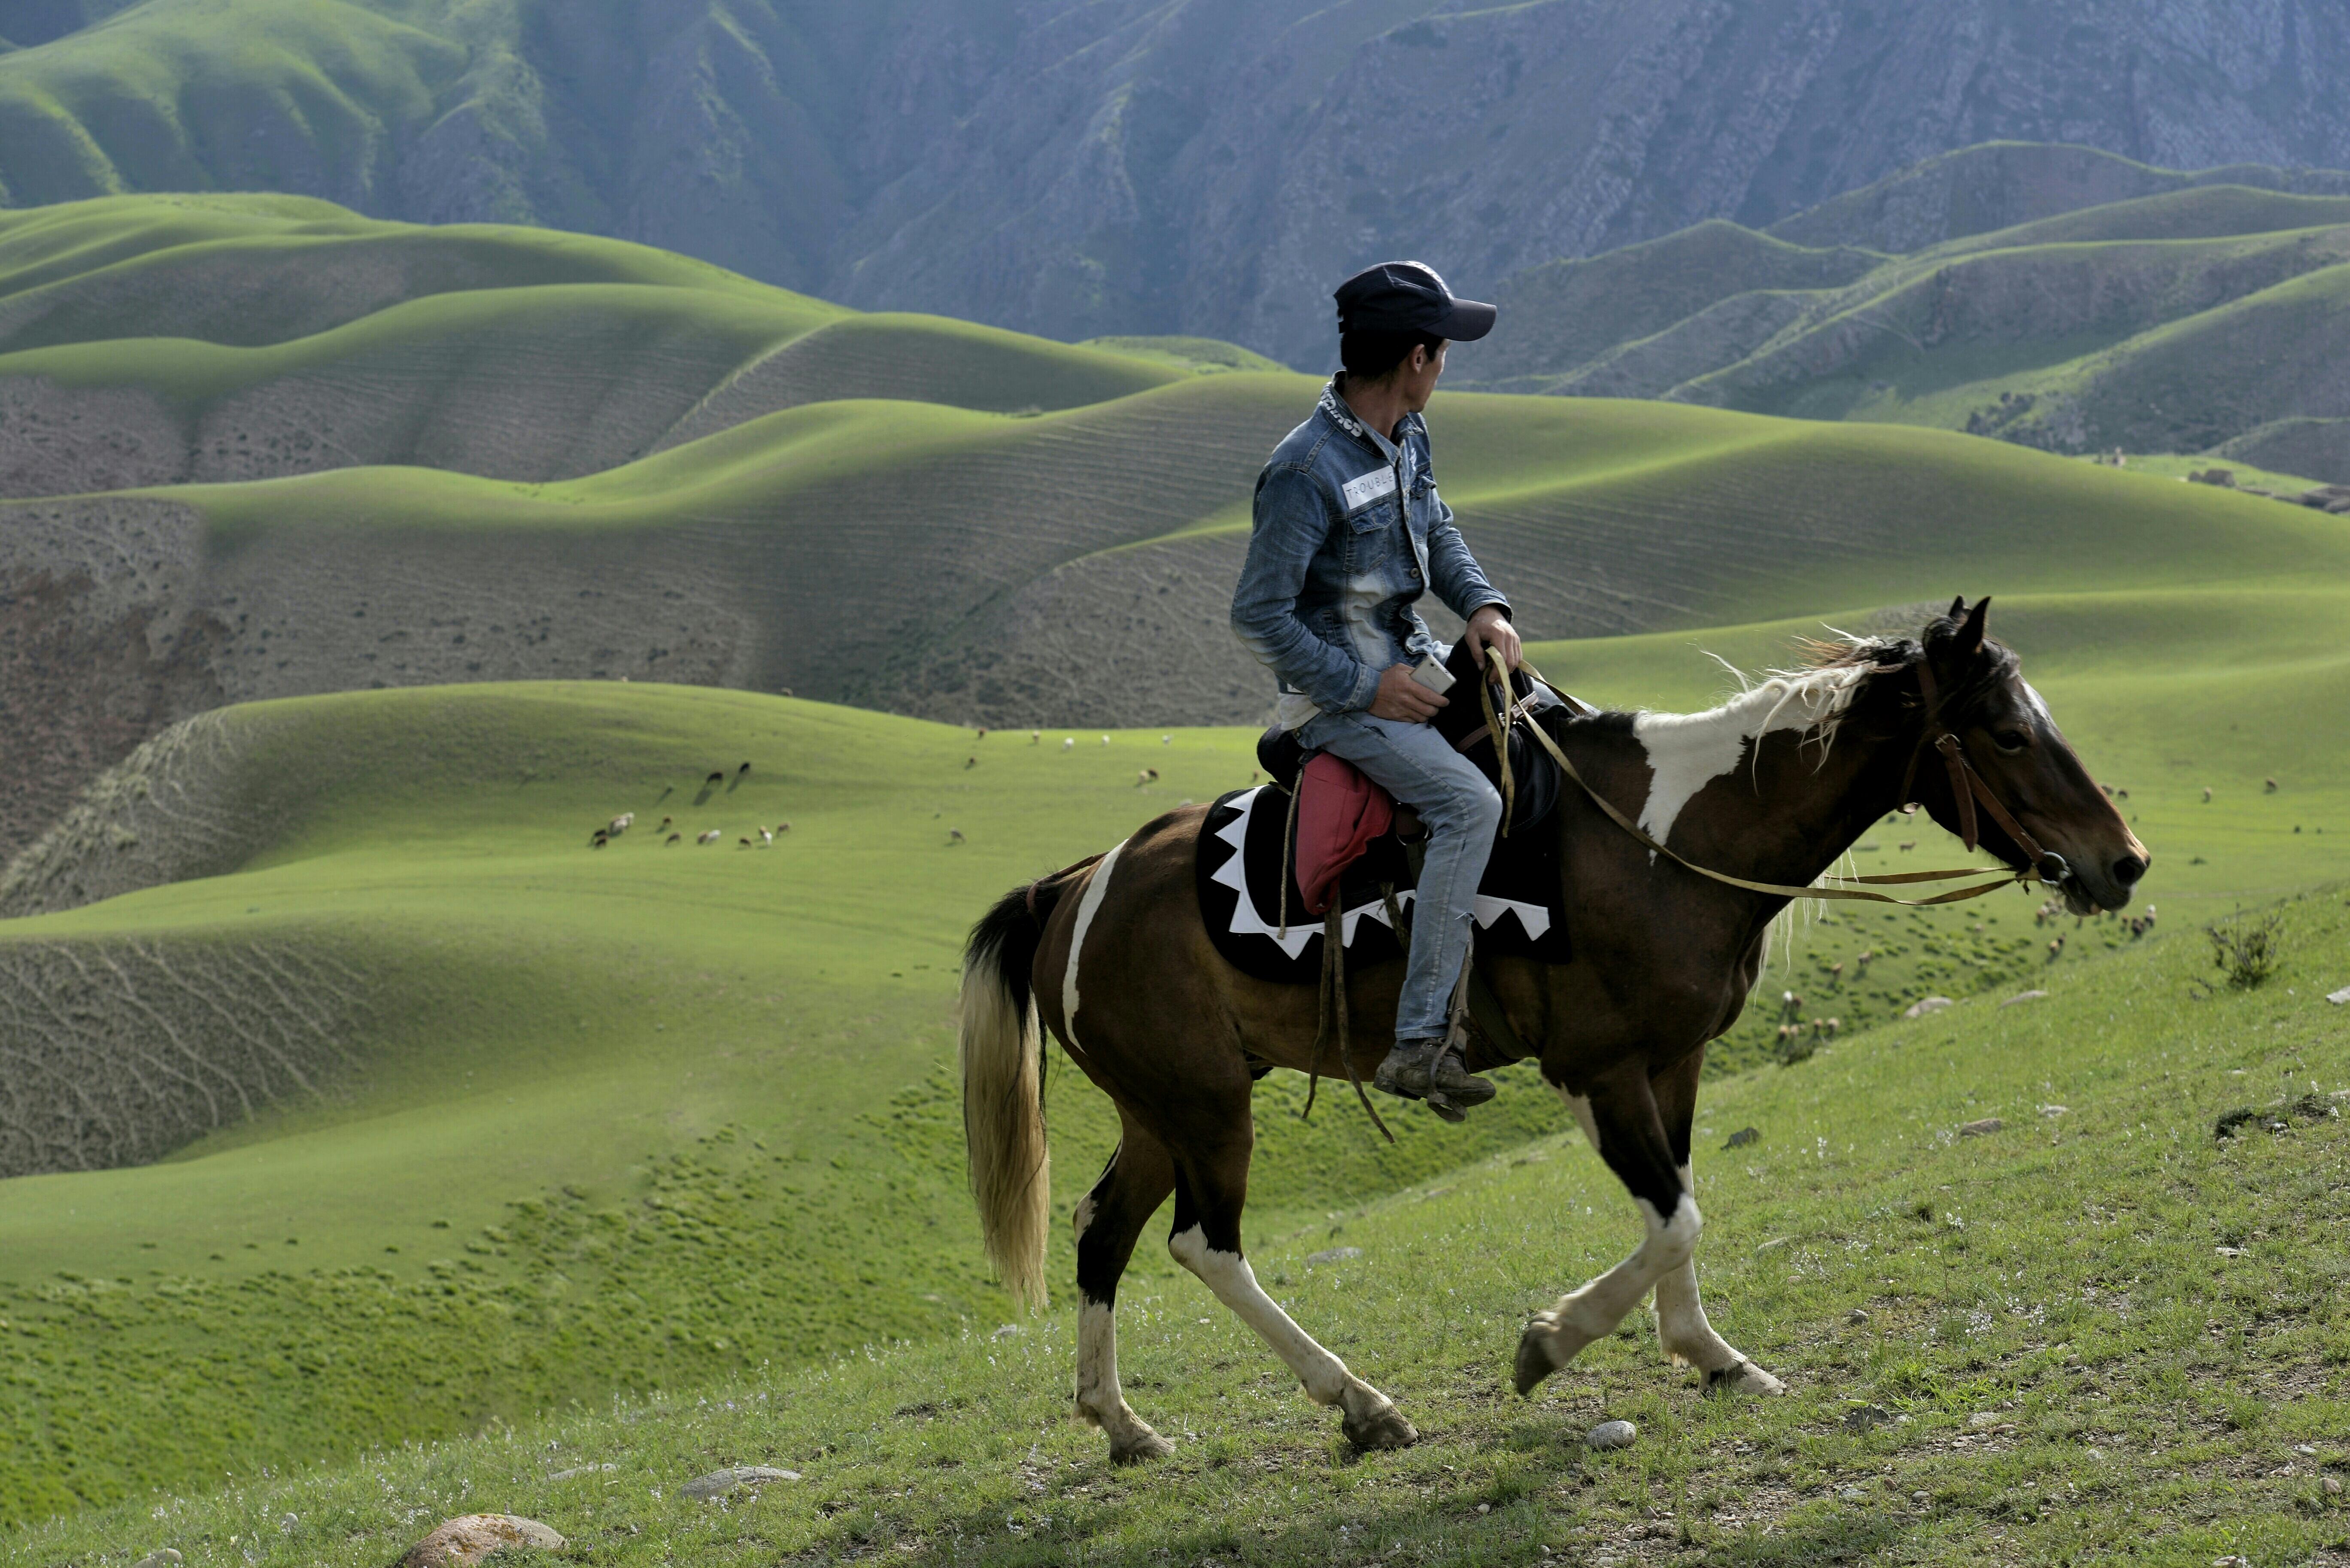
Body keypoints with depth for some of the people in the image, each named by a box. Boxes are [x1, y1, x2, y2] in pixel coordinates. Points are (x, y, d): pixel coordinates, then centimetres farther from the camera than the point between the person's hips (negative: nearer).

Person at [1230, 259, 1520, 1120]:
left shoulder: (1407, 435, 3)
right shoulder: (1307, 473, -25)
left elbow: (1437, 529, 21)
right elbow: (1258, 615, -23)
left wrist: (1484, 606, 1)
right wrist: (1366, 688, -20)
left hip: (1408, 660, 9)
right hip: (1339, 694, -9)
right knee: (1471, 801, -26)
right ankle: (1419, 1043, -28)